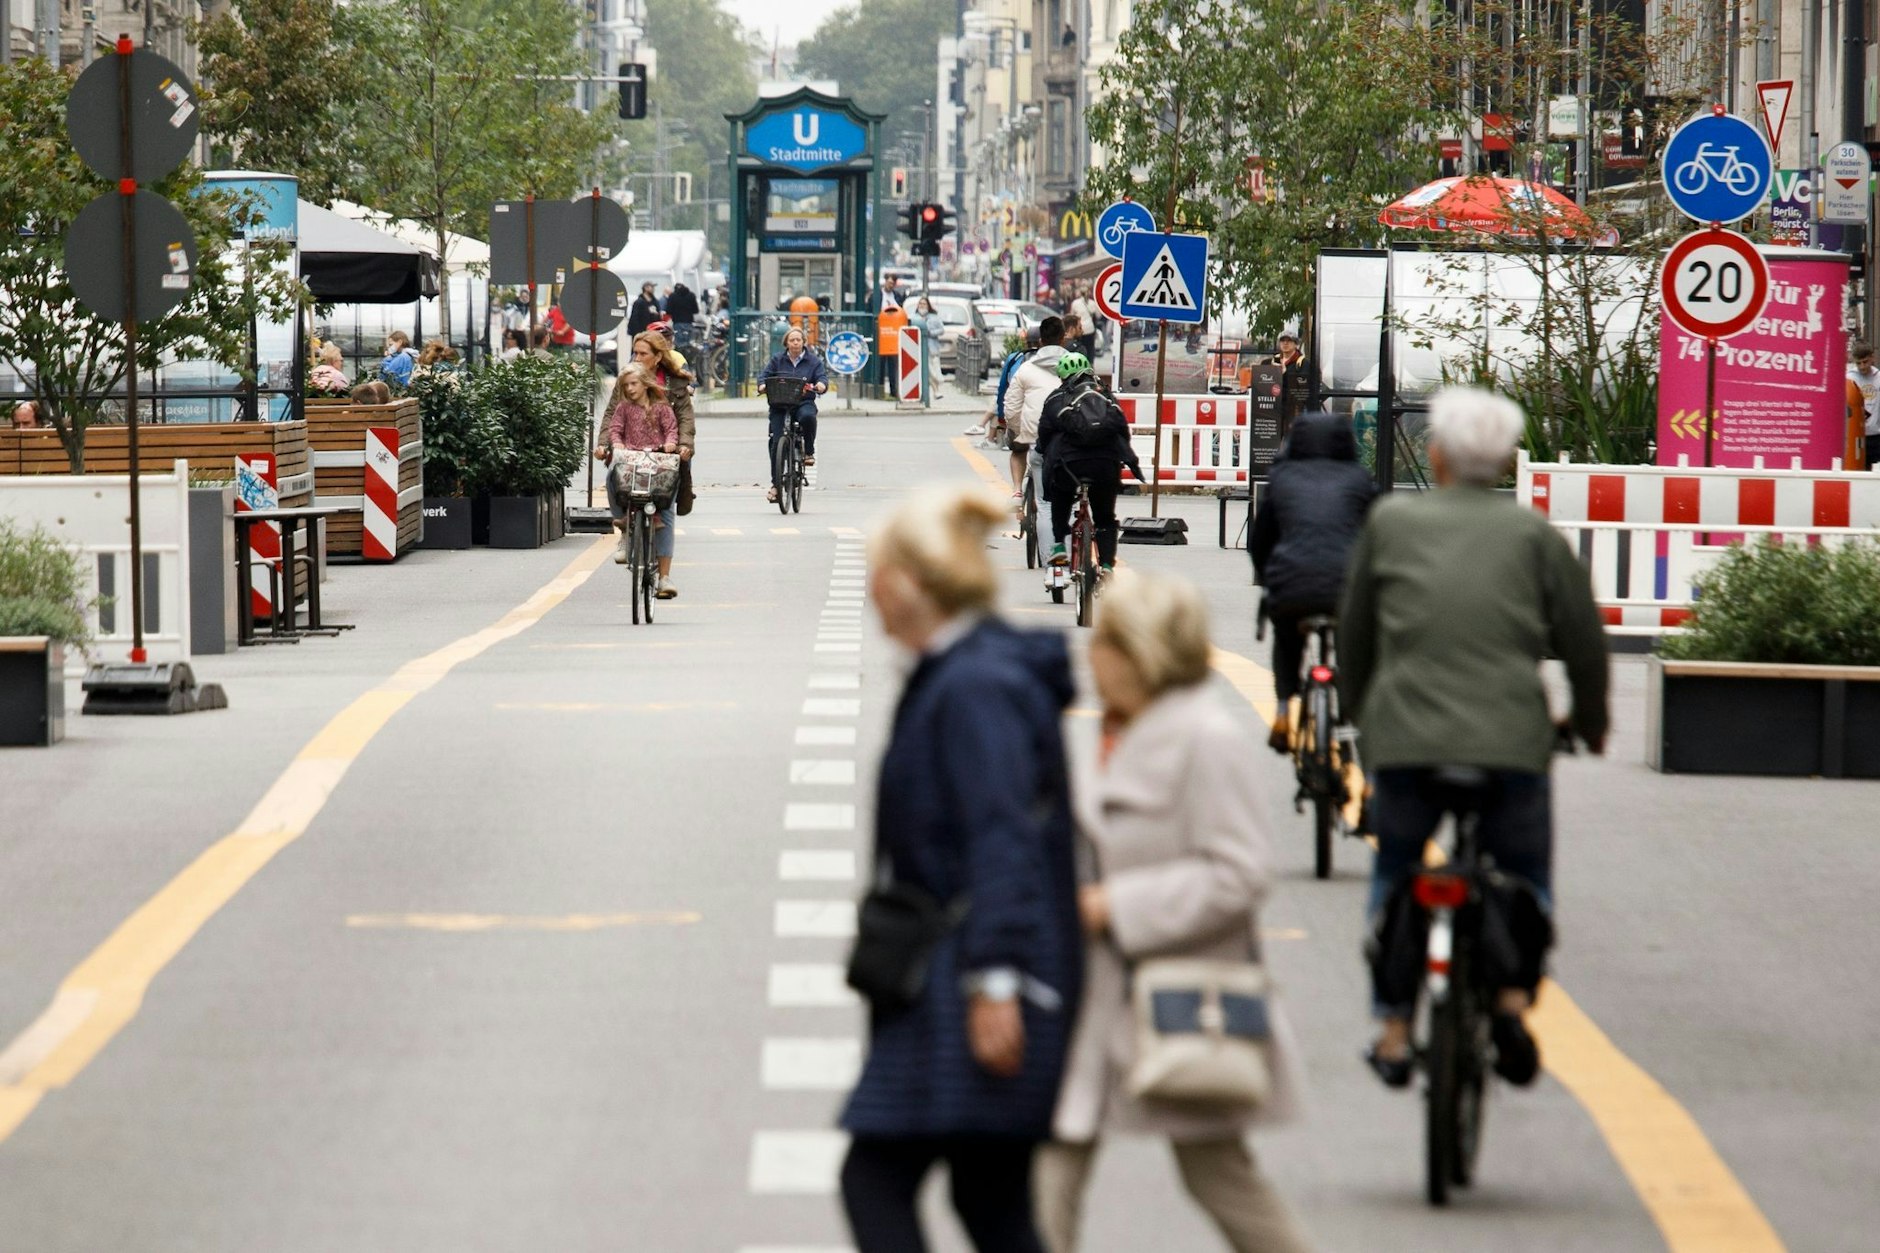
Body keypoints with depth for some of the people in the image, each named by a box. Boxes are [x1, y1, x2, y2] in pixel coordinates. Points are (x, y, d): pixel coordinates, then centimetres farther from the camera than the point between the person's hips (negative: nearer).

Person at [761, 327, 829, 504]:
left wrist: (821, 385, -26)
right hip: (780, 405, 2)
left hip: (804, 402, -2)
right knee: (776, 441, -9)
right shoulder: (777, 360, 12)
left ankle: (809, 452, -14)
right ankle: (776, 483, 1)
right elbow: (766, 375, 10)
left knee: (807, 417, -39)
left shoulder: (813, 361, 8)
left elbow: (822, 376, -2)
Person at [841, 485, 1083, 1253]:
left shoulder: (975, 686, -15)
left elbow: (1001, 838, -21)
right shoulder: (951, 675, 16)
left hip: (965, 987, -10)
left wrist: (994, 983, -24)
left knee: (876, 1176, -8)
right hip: (949, 980, 10)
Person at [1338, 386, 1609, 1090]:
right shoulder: (1533, 534, 5)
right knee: (1525, 878, 17)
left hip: (1404, 738, 1)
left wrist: (1359, 711, 32)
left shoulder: (1391, 522, 7)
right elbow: (1583, 641, 6)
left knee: (1393, 879, 19)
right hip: (1512, 741, 0)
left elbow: (1354, 631, 16)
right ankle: (1513, 994, -6)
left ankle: (1393, 1034, 14)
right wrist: (1589, 723, 23)